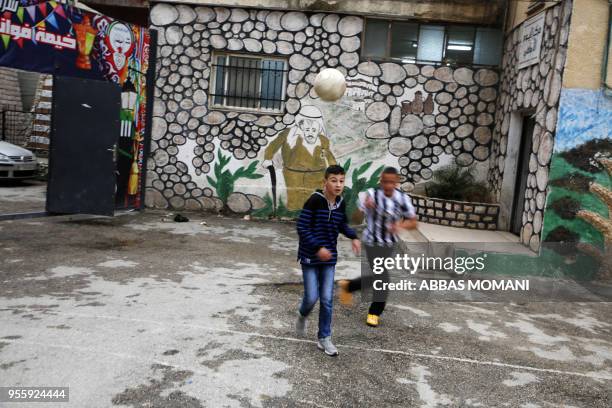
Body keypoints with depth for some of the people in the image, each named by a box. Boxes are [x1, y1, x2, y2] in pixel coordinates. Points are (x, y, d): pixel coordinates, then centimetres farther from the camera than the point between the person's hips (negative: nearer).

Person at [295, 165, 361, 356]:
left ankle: (324, 338, 19)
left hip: (329, 258, 4)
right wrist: (318, 247, -25)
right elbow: (302, 228, -18)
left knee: (327, 299, 4)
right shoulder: (314, 200, -18)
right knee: (312, 297, 0)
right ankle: (302, 316, 35)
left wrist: (353, 237, 2)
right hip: (310, 257, -4)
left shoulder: (341, 203, 0)